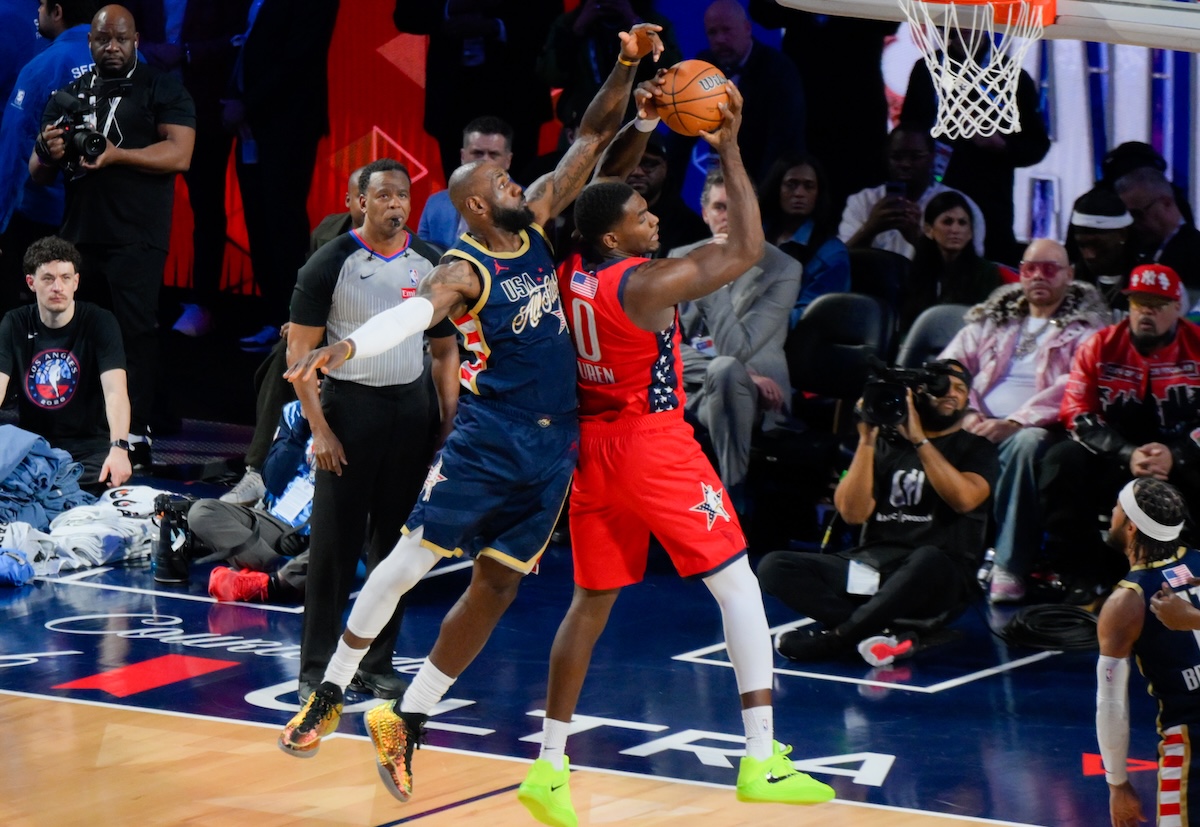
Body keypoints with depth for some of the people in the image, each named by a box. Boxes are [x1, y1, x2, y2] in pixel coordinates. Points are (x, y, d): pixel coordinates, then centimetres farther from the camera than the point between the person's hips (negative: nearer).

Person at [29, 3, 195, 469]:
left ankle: (136, 437, -15)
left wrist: (116, 155, -23)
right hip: (79, 234, 5)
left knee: (134, 332, -11)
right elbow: (38, 175, 16)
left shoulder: (162, 90, 1)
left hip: (136, 238, -5)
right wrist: (48, 154, -8)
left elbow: (179, 154, -11)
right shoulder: (68, 96, 15)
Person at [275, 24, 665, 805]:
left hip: (554, 445, 6)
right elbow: (414, 312, -32)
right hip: (489, 436, -6)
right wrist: (346, 344, -51)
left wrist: (628, 65, -3)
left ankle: (407, 723, 13)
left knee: (495, 589, 5)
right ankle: (329, 695, 7)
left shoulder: (536, 225, 8)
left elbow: (593, 137, 10)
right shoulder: (464, 270, -12)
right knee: (408, 560, -6)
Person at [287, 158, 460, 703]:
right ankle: (316, 669, 3)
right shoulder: (331, 264, -7)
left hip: (410, 407, 4)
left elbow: (445, 351, 13)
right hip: (350, 404, -4)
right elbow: (299, 351, -7)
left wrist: (451, 424, 4)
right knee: (335, 545, -3)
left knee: (396, 544, 8)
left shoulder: (430, 264, 6)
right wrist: (319, 428, -13)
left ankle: (377, 663, 17)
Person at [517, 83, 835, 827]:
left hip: (592, 449, 7)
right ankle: (763, 760, -6)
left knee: (591, 602, 14)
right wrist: (730, 151, -12)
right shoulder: (648, 283, -19)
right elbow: (747, 250, -16)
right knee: (737, 586, 0)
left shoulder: (569, 271, 2)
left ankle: (549, 766, 11)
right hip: (656, 446, -7)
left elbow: (601, 187, 21)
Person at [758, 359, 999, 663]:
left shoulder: (977, 450, 10)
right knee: (775, 566, -18)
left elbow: (964, 498, -13)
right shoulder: (887, 445, 15)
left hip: (938, 573, -3)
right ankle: (879, 634, -33)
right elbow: (853, 512, 2)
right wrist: (867, 440, -4)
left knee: (928, 561, -41)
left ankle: (833, 638, -28)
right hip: (871, 567, 3)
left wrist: (919, 439, -12)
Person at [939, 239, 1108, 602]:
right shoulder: (993, 319, 25)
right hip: (978, 426, 3)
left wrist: (1014, 422, -19)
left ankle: (1010, 567, -39)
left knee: (1028, 442, -40)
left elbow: (1075, 386, -6)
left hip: (1033, 429, -3)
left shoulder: (1085, 326, 12)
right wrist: (966, 413, -7)